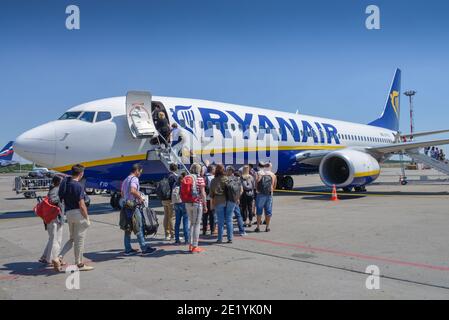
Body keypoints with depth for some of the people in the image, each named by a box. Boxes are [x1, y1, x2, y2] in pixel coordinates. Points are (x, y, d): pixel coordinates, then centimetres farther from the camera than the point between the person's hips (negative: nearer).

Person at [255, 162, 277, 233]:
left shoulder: (259, 173, 0)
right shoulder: (273, 175, 6)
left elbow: (256, 183, -3)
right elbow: (274, 186, 10)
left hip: (260, 194, -1)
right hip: (269, 195, 2)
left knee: (259, 211, 6)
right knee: (268, 211, 10)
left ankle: (258, 227, 8)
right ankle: (267, 227, 15)